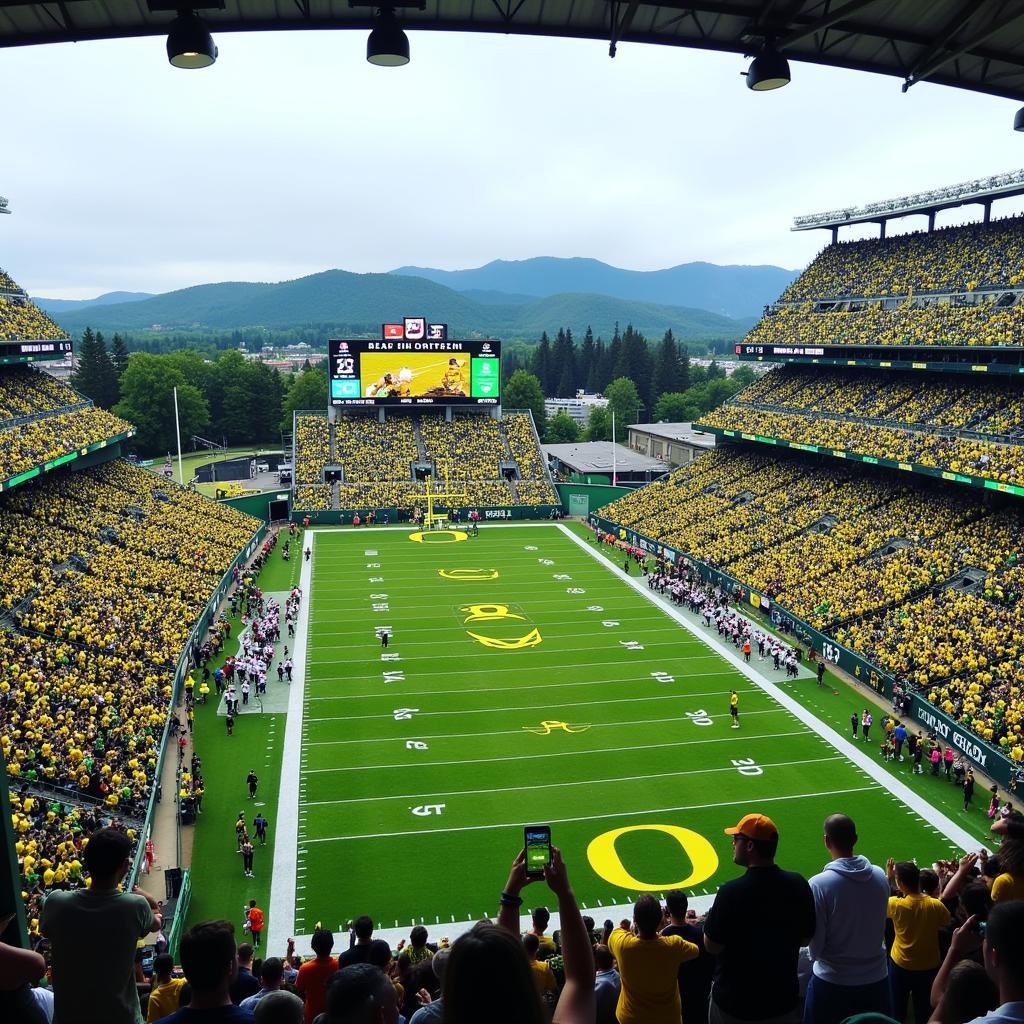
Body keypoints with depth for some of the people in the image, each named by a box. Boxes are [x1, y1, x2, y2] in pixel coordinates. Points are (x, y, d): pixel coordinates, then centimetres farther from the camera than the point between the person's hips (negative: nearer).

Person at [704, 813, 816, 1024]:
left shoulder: (731, 892, -25)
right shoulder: (799, 885, -11)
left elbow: (712, 946, -15)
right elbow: (806, 939, 3)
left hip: (735, 1006, -3)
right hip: (784, 1001, 3)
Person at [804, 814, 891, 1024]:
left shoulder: (818, 884, -21)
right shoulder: (880, 876, -8)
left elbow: (815, 942, -14)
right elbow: (879, 923, 6)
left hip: (832, 982, -4)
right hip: (876, 978, 4)